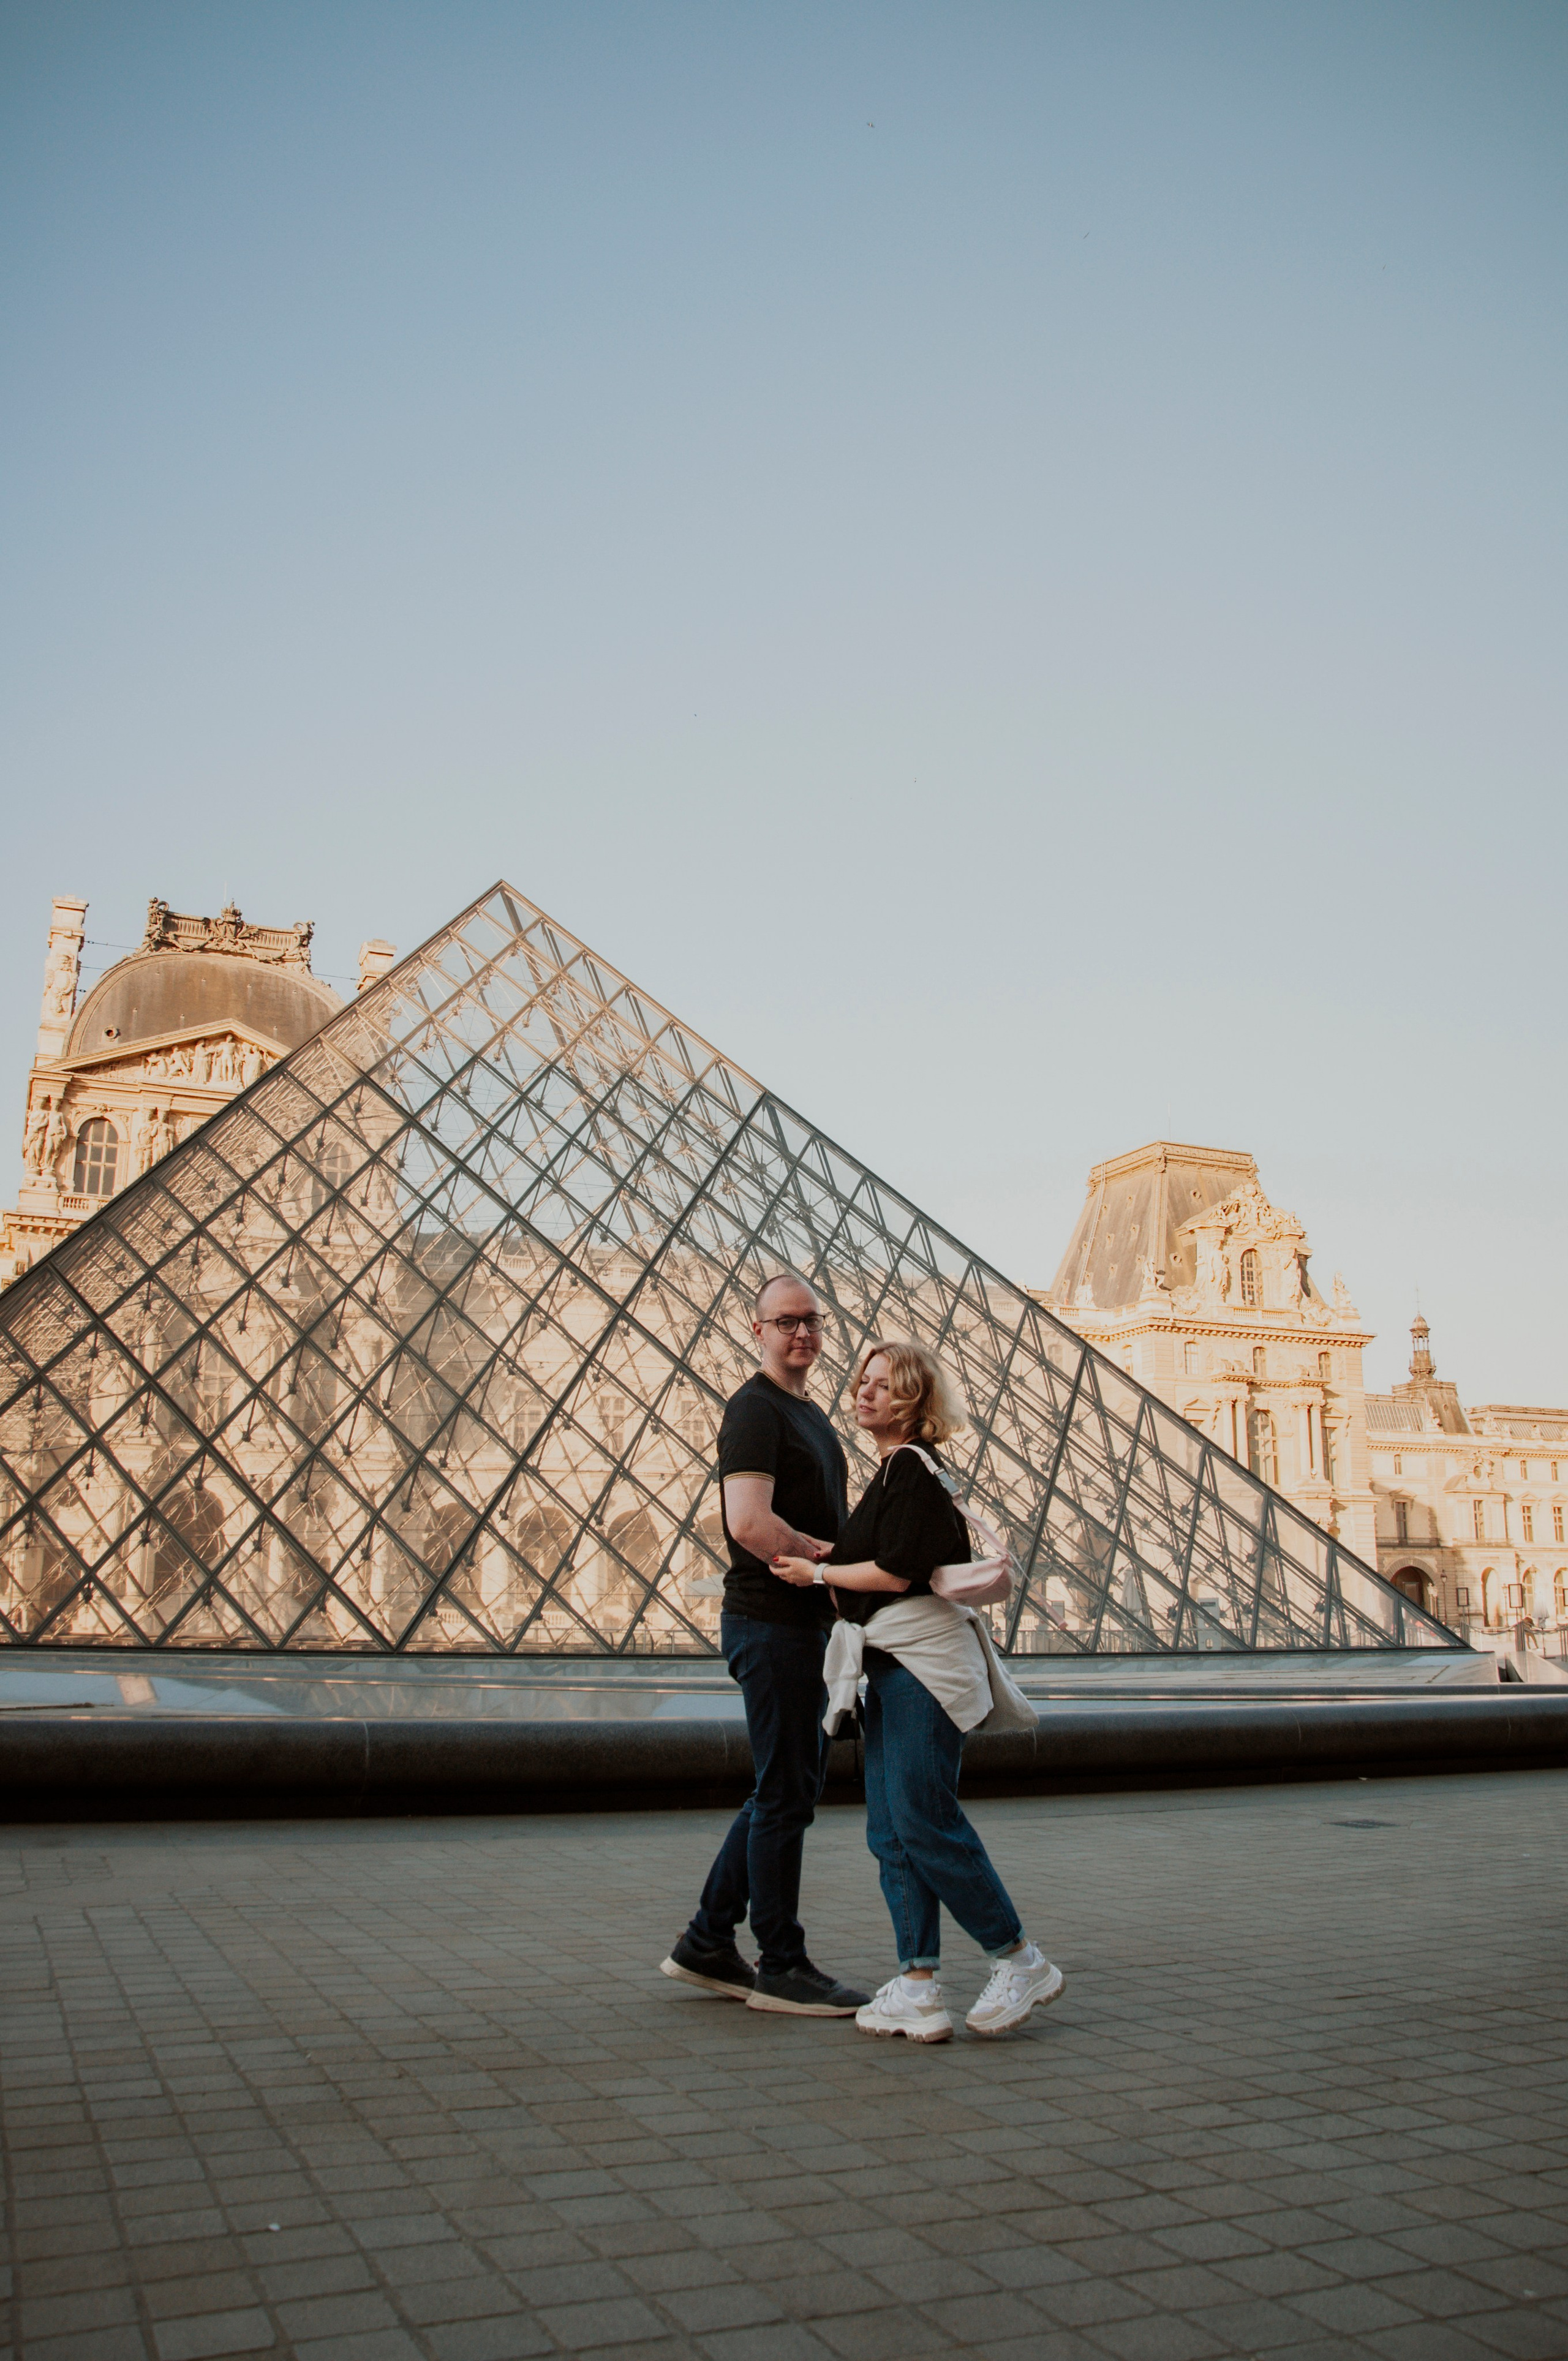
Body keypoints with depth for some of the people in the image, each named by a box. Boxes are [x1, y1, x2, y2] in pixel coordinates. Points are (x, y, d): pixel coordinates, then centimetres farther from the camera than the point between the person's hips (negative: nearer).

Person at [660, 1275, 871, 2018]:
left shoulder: (810, 1414, 18)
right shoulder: (755, 1410, -13)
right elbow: (750, 1524, -25)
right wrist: (830, 1556, -14)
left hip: (808, 1623, 10)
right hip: (772, 1623, -10)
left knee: (788, 1791, 15)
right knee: (784, 1796, -1)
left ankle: (708, 1944, 24)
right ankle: (781, 1967, 11)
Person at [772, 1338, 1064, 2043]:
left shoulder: (912, 1469, -11)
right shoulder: (892, 1472, 19)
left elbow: (896, 1572, -17)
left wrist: (816, 1573, -7)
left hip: (924, 1661, -10)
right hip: (893, 1667, 10)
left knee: (923, 1820, -8)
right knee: (890, 1831, 6)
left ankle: (1020, 1961, 6)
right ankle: (917, 1989, 9)